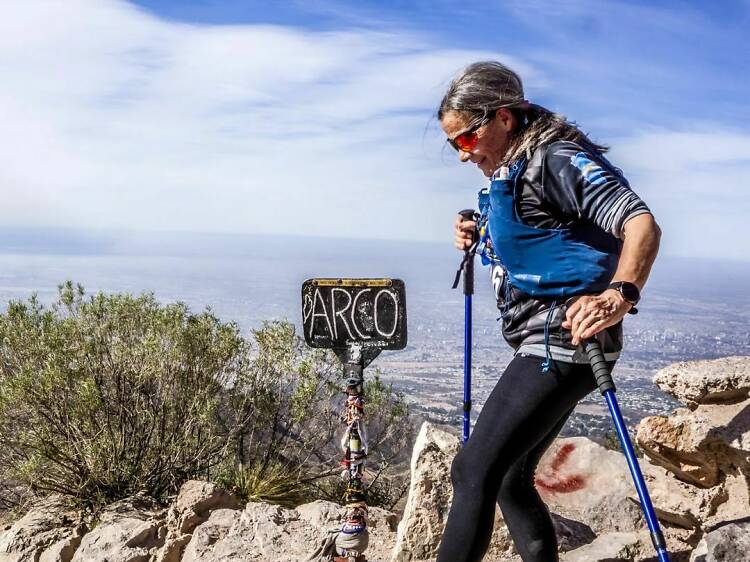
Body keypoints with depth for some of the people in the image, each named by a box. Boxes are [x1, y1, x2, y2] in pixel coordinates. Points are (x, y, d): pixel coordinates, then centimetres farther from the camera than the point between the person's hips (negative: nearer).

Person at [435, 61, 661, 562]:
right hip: (546, 346, 10)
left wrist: (619, 295, -39)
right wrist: (480, 239, 12)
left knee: (474, 472, -15)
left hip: (561, 341, -10)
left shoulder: (557, 159, -11)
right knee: (510, 478, 12)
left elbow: (642, 224, -22)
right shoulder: (512, 171, 19)